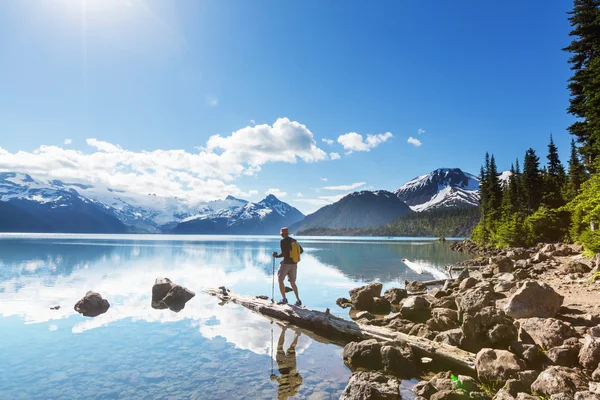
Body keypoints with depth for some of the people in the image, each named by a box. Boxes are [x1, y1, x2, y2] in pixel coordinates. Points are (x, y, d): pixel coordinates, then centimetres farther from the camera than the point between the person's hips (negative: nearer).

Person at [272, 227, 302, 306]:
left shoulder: (283, 241, -11)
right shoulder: (294, 241, 10)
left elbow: (283, 254, -19)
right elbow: (301, 250, 18)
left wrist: (276, 256, -4)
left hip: (286, 263, -7)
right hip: (294, 264, 7)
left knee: (280, 280, 7)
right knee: (292, 282, 14)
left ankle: (284, 299, 2)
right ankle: (298, 300, 8)